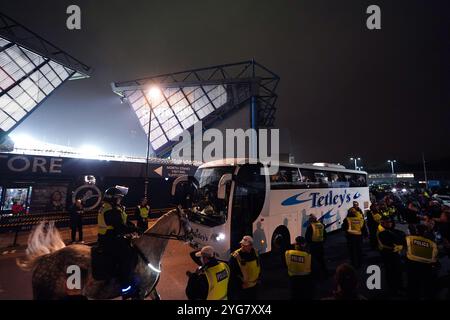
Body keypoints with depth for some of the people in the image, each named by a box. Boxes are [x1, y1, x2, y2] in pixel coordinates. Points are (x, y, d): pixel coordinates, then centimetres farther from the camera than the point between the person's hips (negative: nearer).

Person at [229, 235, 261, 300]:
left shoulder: (254, 252, -6)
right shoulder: (235, 257, -23)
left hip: (254, 286, 6)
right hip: (242, 289, -5)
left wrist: (258, 277, 6)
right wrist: (240, 285, -14)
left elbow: (259, 265, 9)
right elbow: (233, 275, -17)